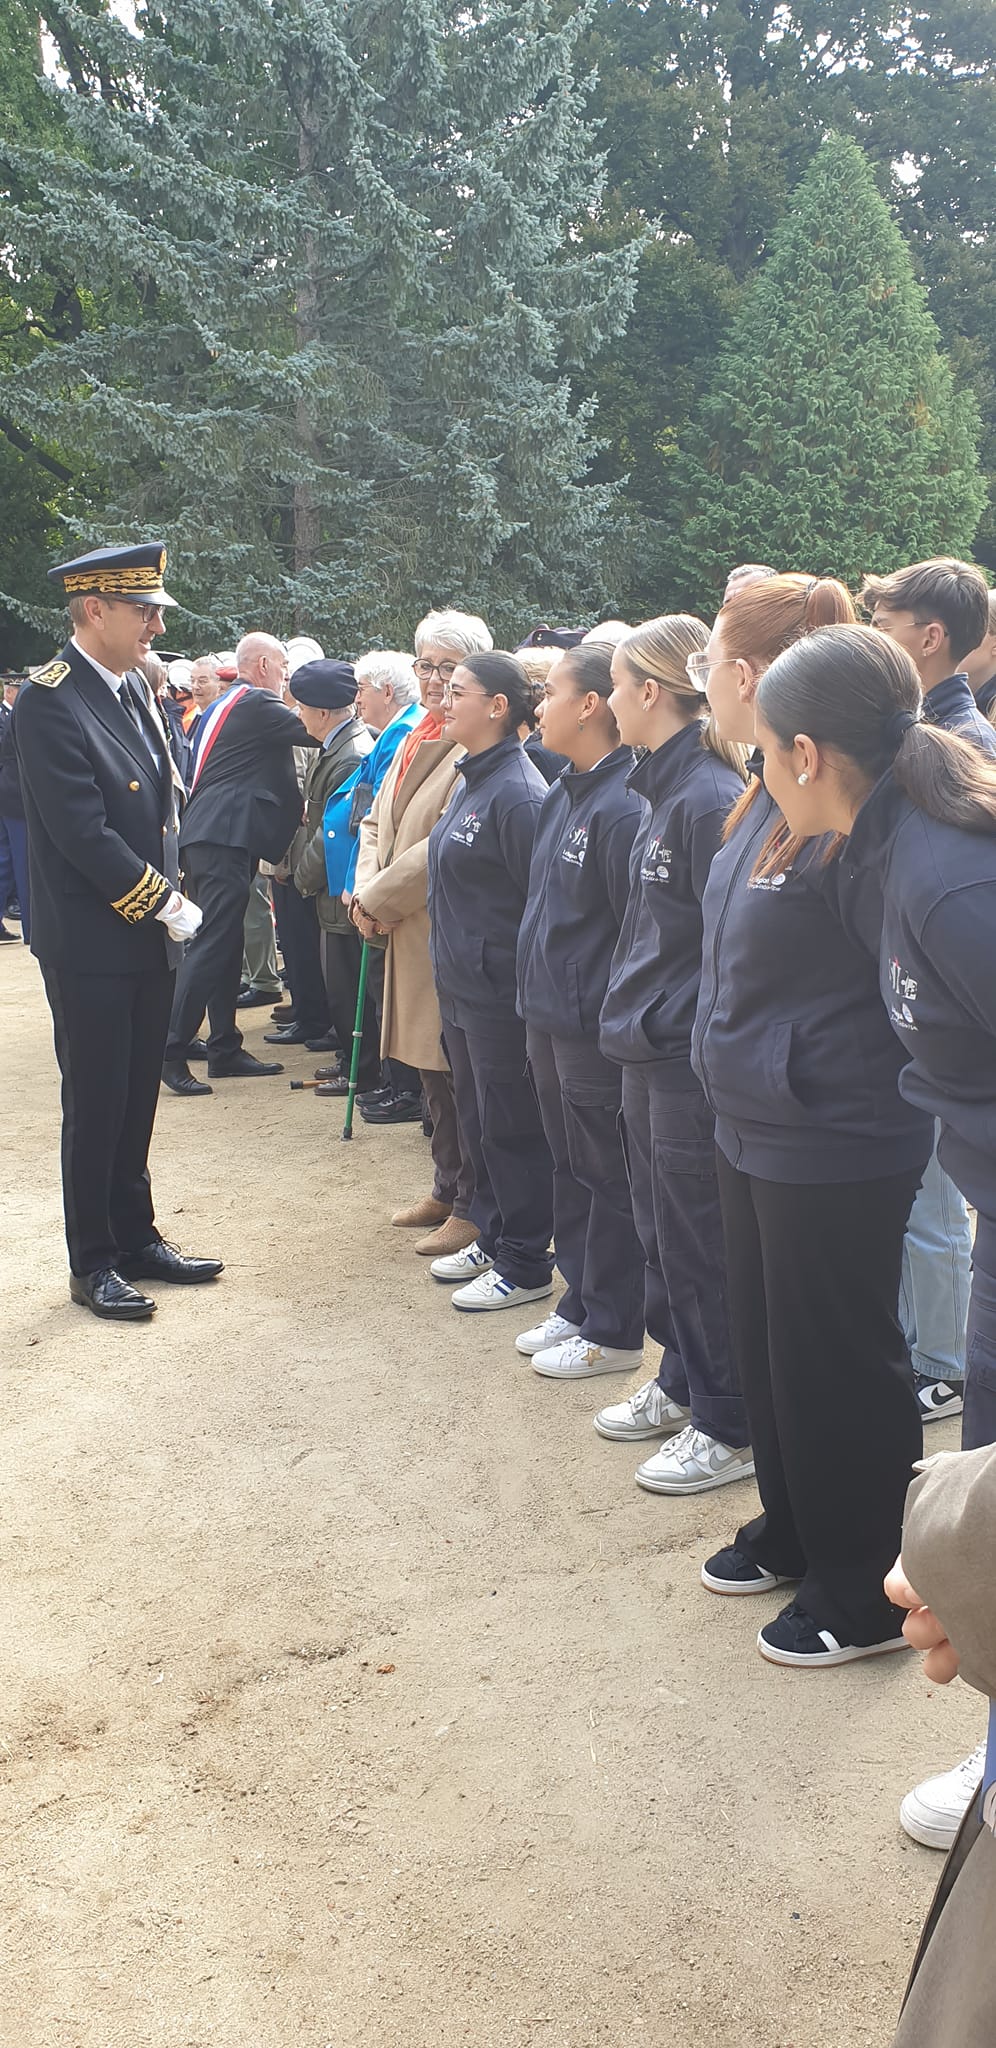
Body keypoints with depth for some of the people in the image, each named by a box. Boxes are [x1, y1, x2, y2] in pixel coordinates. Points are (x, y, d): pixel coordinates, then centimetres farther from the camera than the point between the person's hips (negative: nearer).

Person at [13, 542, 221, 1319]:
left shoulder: (135, 688, 9)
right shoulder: (50, 701, -17)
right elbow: (83, 833, -22)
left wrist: (171, 897, 3)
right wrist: (166, 904, -14)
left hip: (150, 934, 7)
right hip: (92, 942, -7)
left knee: (138, 1098, 16)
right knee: (97, 1104, 3)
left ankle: (137, 1239, 28)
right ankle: (93, 1263, 17)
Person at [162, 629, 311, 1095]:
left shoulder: (224, 704, 23)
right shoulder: (256, 704, -7)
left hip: (213, 835, 10)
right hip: (224, 835, -10)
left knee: (225, 944, 12)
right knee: (212, 943, -12)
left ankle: (225, 1049, 17)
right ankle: (172, 1052, -13)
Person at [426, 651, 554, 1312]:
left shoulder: (517, 793, -18)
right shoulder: (471, 781, 12)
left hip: (501, 990, -9)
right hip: (462, 984, 9)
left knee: (511, 1126, 1)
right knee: (477, 1117, 18)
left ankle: (525, 1264, 13)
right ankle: (492, 1238, 32)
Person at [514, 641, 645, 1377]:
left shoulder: (622, 806, -20)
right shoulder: (564, 794, 10)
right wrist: (539, 998, 16)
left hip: (596, 1031, -9)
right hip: (550, 1019, 9)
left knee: (607, 1179, 3)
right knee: (571, 1170, 19)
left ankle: (612, 1331, 16)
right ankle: (581, 1303, 32)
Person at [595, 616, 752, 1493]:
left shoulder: (710, 797, -19)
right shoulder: (665, 787, 11)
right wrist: (630, 1014, 16)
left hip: (694, 1060, -10)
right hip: (651, 1054, 10)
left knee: (701, 1246, 2)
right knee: (661, 1230, 19)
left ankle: (729, 1428, 16)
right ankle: (681, 1383, 35)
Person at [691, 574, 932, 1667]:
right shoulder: (765, 799, 7)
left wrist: (876, 1084, -14)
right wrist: (731, 1058, 14)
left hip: (834, 1146, -9)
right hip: (754, 1129, 9)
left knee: (838, 1364, 5)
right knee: (767, 1341, 21)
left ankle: (867, 1593, 23)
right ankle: (794, 1531, 41)